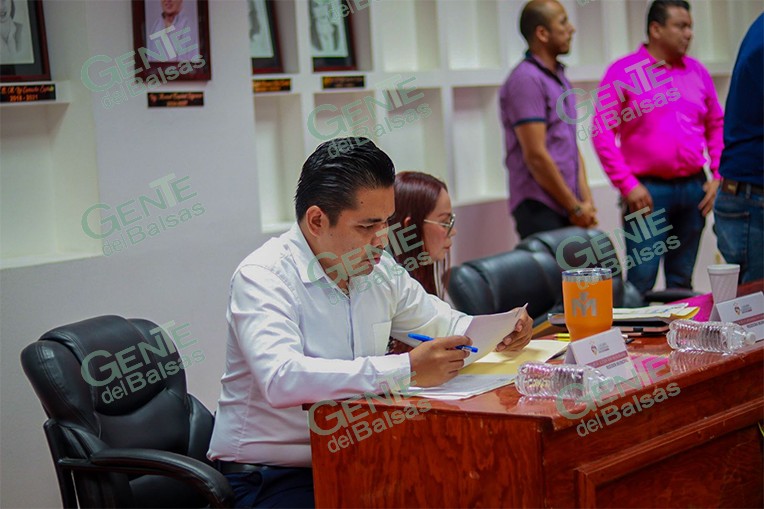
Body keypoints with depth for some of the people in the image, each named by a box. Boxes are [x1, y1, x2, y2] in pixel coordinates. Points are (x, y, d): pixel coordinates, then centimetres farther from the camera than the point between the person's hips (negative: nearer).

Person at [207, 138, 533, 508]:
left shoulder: (379, 269, 9)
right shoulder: (262, 277, -15)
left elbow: (443, 322, 26)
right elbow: (281, 379, -32)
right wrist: (406, 370, -34)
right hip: (268, 477, -7)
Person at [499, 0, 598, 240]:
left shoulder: (559, 78, 16)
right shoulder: (526, 80, -12)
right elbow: (536, 155, -17)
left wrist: (586, 202, 7)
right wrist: (575, 207, -11)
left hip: (566, 208, 8)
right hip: (540, 209, -8)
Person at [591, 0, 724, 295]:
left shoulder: (697, 72, 11)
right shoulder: (623, 72, -4)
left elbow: (716, 126, 17)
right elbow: (602, 132, -8)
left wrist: (717, 177, 6)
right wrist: (627, 185, -12)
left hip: (694, 189, 5)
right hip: (648, 190, -5)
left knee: (681, 280, 12)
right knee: (641, 281, -8)